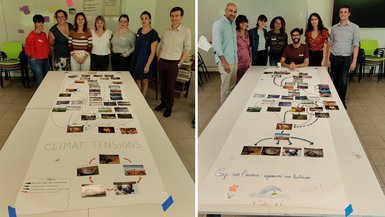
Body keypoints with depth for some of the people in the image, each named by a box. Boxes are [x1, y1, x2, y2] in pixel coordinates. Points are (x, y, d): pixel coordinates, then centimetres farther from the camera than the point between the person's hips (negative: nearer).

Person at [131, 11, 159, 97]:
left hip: (146, 60, -6)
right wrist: (133, 60, 12)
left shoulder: (153, 33, -14)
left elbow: (153, 51, -15)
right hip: (137, 59, 6)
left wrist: (147, 65, -19)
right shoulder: (139, 30, 5)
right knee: (137, 79, 9)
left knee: (144, 80, 6)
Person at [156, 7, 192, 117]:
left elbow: (187, 50, -6)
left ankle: (169, 107, 16)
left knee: (170, 87, 4)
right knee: (162, 84, 14)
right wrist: (158, 60, 8)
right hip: (162, 62, 4)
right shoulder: (166, 31, 5)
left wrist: (179, 64, -8)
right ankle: (163, 103, 30)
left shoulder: (186, 31, -8)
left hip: (173, 63, -4)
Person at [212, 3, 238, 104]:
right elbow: (216, 44, -17)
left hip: (234, 60, 8)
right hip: (225, 61, -8)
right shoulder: (219, 24, -11)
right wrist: (224, 62, -22)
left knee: (232, 86, 14)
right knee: (225, 87, -4)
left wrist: (236, 59, 17)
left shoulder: (233, 24, 14)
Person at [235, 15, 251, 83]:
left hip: (247, 60, 6)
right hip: (239, 60, -6)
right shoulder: (236, 34, -13)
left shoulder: (247, 33, 8)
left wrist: (250, 59, 15)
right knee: (238, 80, -1)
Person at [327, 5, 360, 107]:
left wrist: (354, 61, -10)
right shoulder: (334, 27, 6)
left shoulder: (354, 27, -2)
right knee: (335, 81, 9)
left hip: (346, 58, -2)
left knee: (343, 82, -4)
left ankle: (342, 101, 13)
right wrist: (328, 58, 6)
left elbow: (356, 45, -4)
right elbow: (330, 44, 11)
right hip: (334, 57, 3)